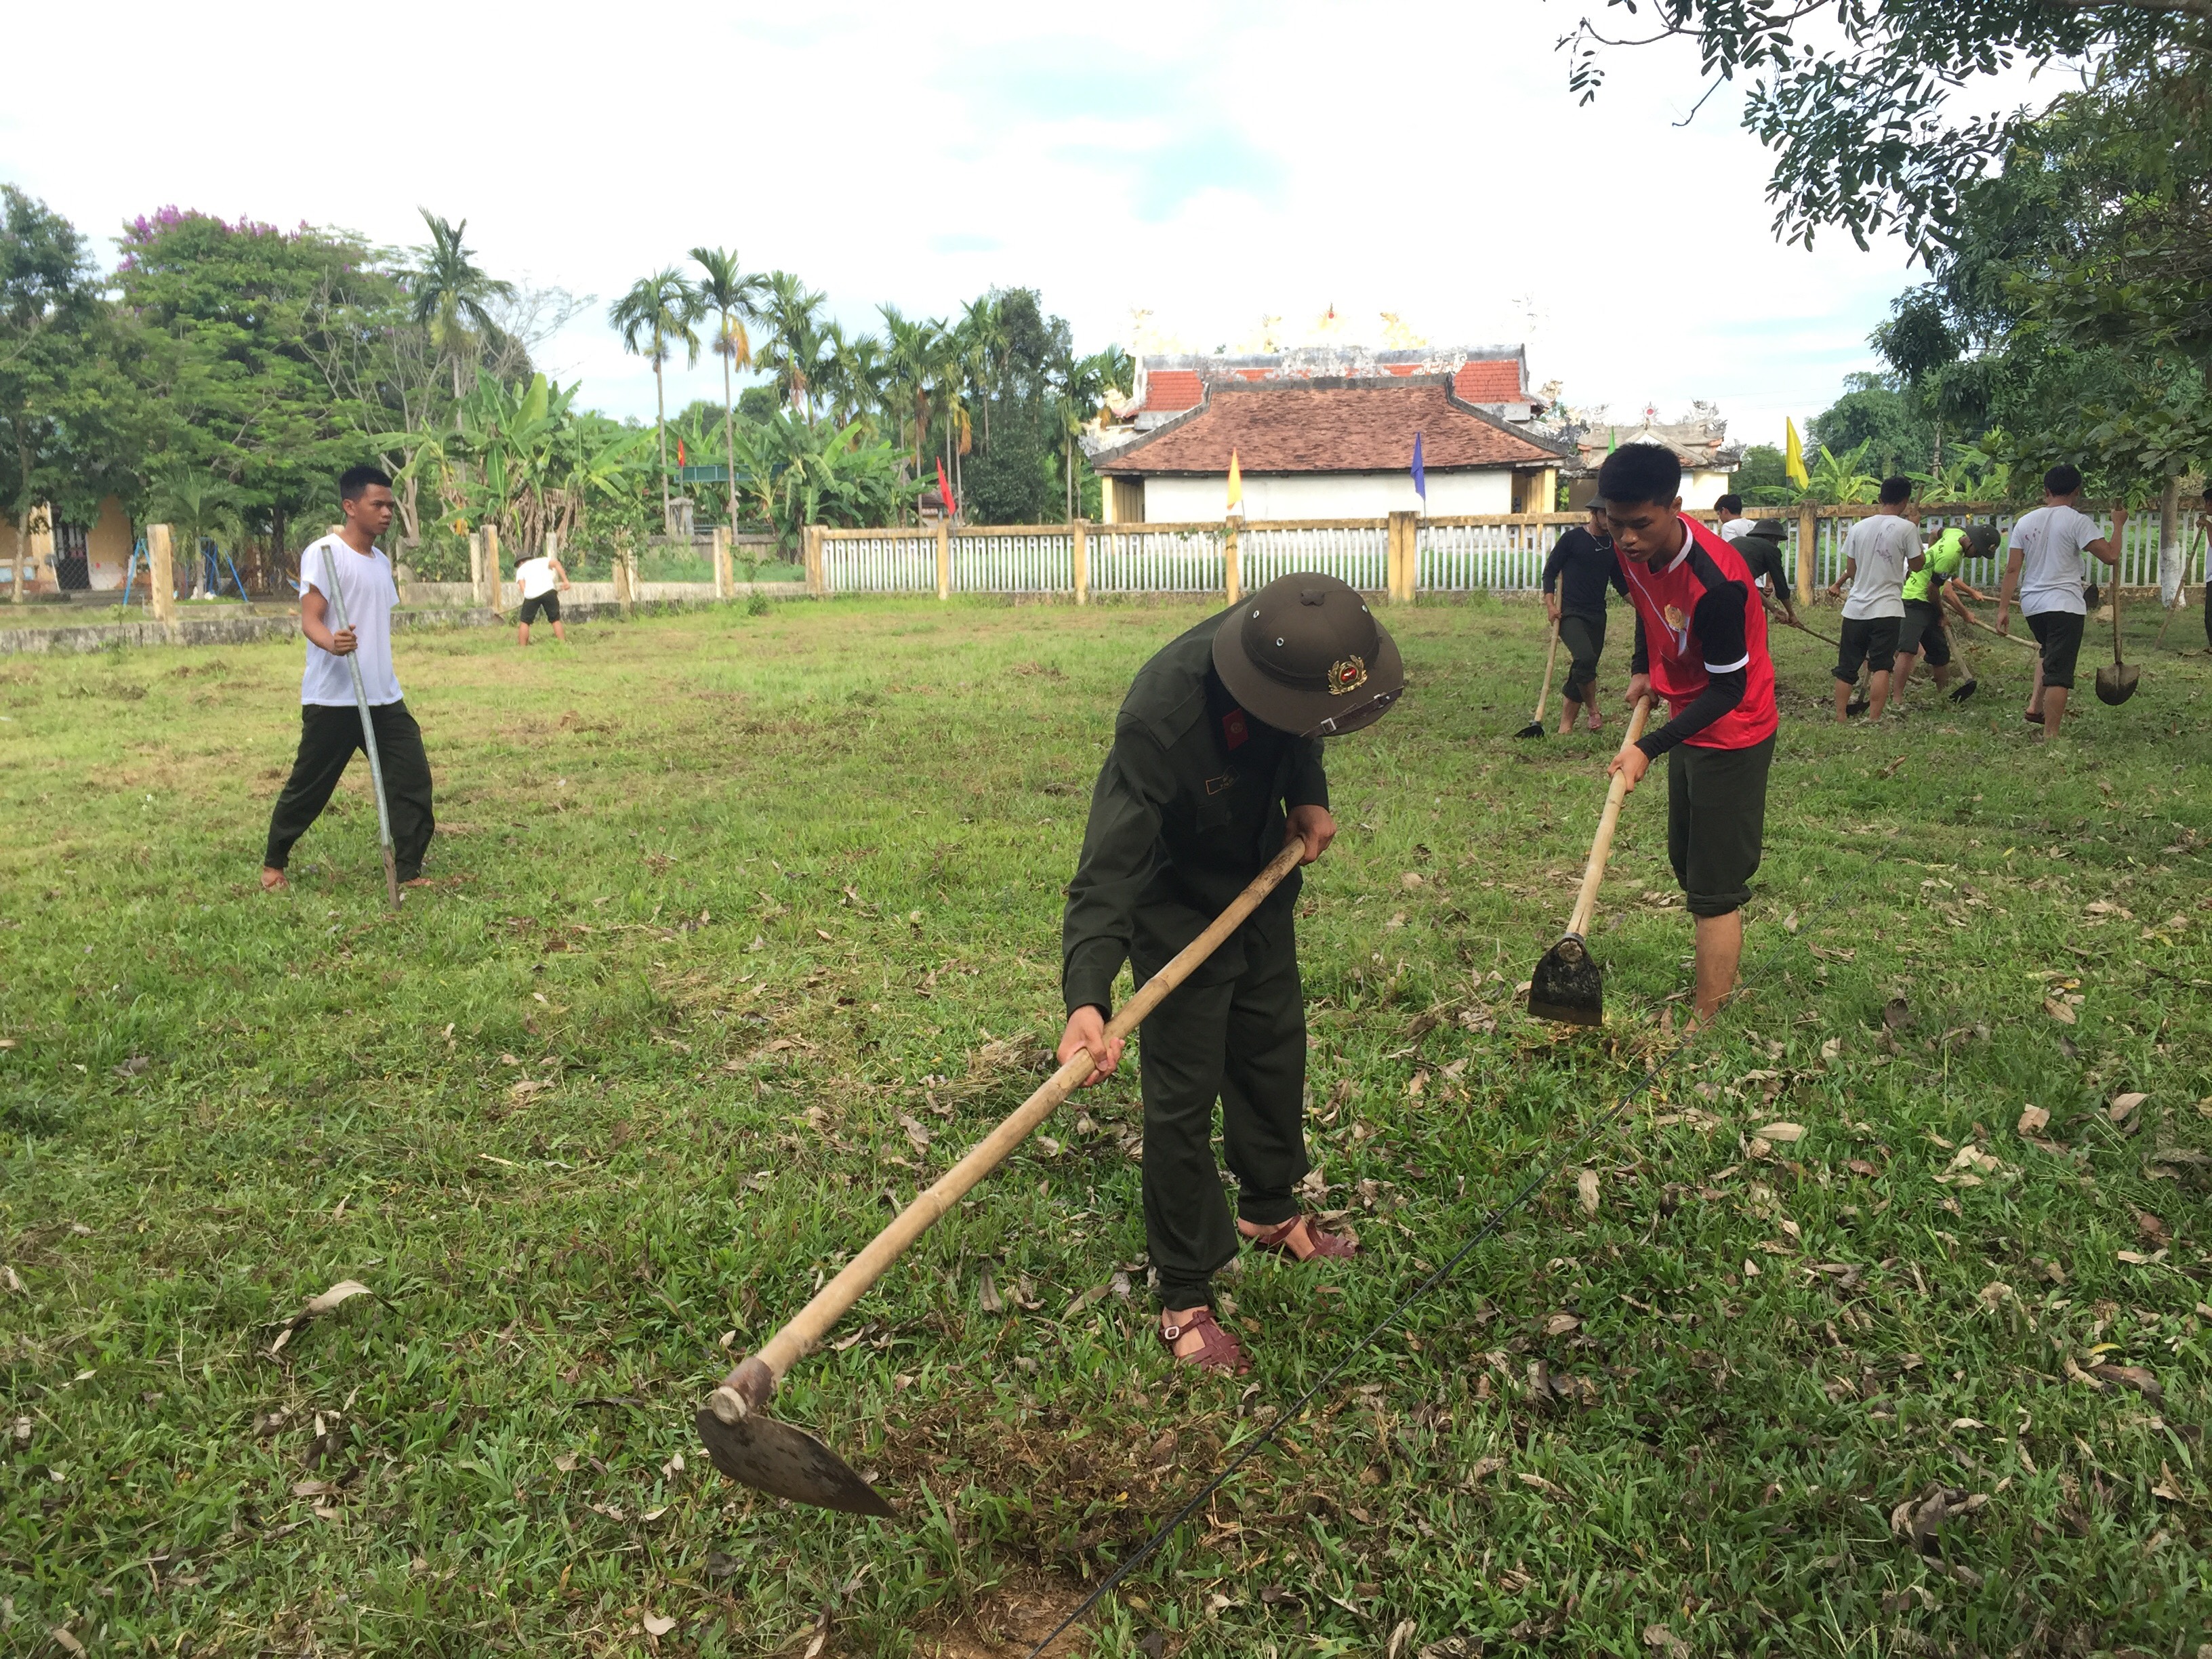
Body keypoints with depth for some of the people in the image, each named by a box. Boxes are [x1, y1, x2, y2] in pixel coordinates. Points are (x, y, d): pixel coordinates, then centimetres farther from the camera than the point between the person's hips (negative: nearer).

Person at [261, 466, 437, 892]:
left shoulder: (382, 561, 15)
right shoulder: (323, 553, -9)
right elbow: (310, 620, -17)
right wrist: (332, 643, -38)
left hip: (385, 698, 7)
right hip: (332, 698, -7)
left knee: (414, 778, -3)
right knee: (309, 786, 5)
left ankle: (409, 871, 5)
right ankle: (274, 862, 25)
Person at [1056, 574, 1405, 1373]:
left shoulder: (1291, 648, -24)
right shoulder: (1160, 720, -42)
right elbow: (1108, 870, -43)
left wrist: (1308, 793, -12)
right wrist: (1086, 998, -54)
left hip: (1263, 883, 7)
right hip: (1178, 909, -7)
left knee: (1275, 1050, 22)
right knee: (1183, 1096, -2)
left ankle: (1270, 1210, 47)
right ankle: (1184, 1300, 15)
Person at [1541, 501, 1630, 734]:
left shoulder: (1614, 545, 12)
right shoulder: (1573, 538, -3)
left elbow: (1620, 583, 20)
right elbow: (1550, 571, 0)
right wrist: (1550, 605, -12)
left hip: (1597, 616, 6)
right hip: (1569, 613, -5)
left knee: (1584, 670, 4)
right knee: (1585, 658, -27)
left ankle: (1566, 725, 11)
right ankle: (1594, 712, -10)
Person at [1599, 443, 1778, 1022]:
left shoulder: (1714, 583, -33)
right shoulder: (1632, 551, -9)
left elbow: (1728, 689, -26)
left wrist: (1649, 749, -29)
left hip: (1731, 734, -9)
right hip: (1687, 722, 9)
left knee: (1715, 888, -5)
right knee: (1687, 862, 21)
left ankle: (1706, 1024, 2)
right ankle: (1719, 985, 38)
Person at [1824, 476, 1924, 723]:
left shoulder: (1859, 527, 5)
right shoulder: (1906, 528, -7)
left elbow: (1851, 569, 8)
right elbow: (1917, 564, 4)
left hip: (1855, 608, 4)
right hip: (1887, 609, -4)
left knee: (1847, 666, 9)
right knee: (1881, 666, -4)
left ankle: (1840, 719, 12)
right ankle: (1873, 721, -11)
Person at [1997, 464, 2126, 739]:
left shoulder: (2025, 522, 7)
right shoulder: (2078, 521, -8)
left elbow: (2012, 569, 5)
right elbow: (2110, 556, -12)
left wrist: (2003, 608, 7)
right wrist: (2118, 525, 4)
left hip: (2031, 604, 6)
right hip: (2065, 605, -6)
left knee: (2048, 650, 31)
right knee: (2058, 673, -3)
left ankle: (2035, 704, 19)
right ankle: (2050, 734, -3)